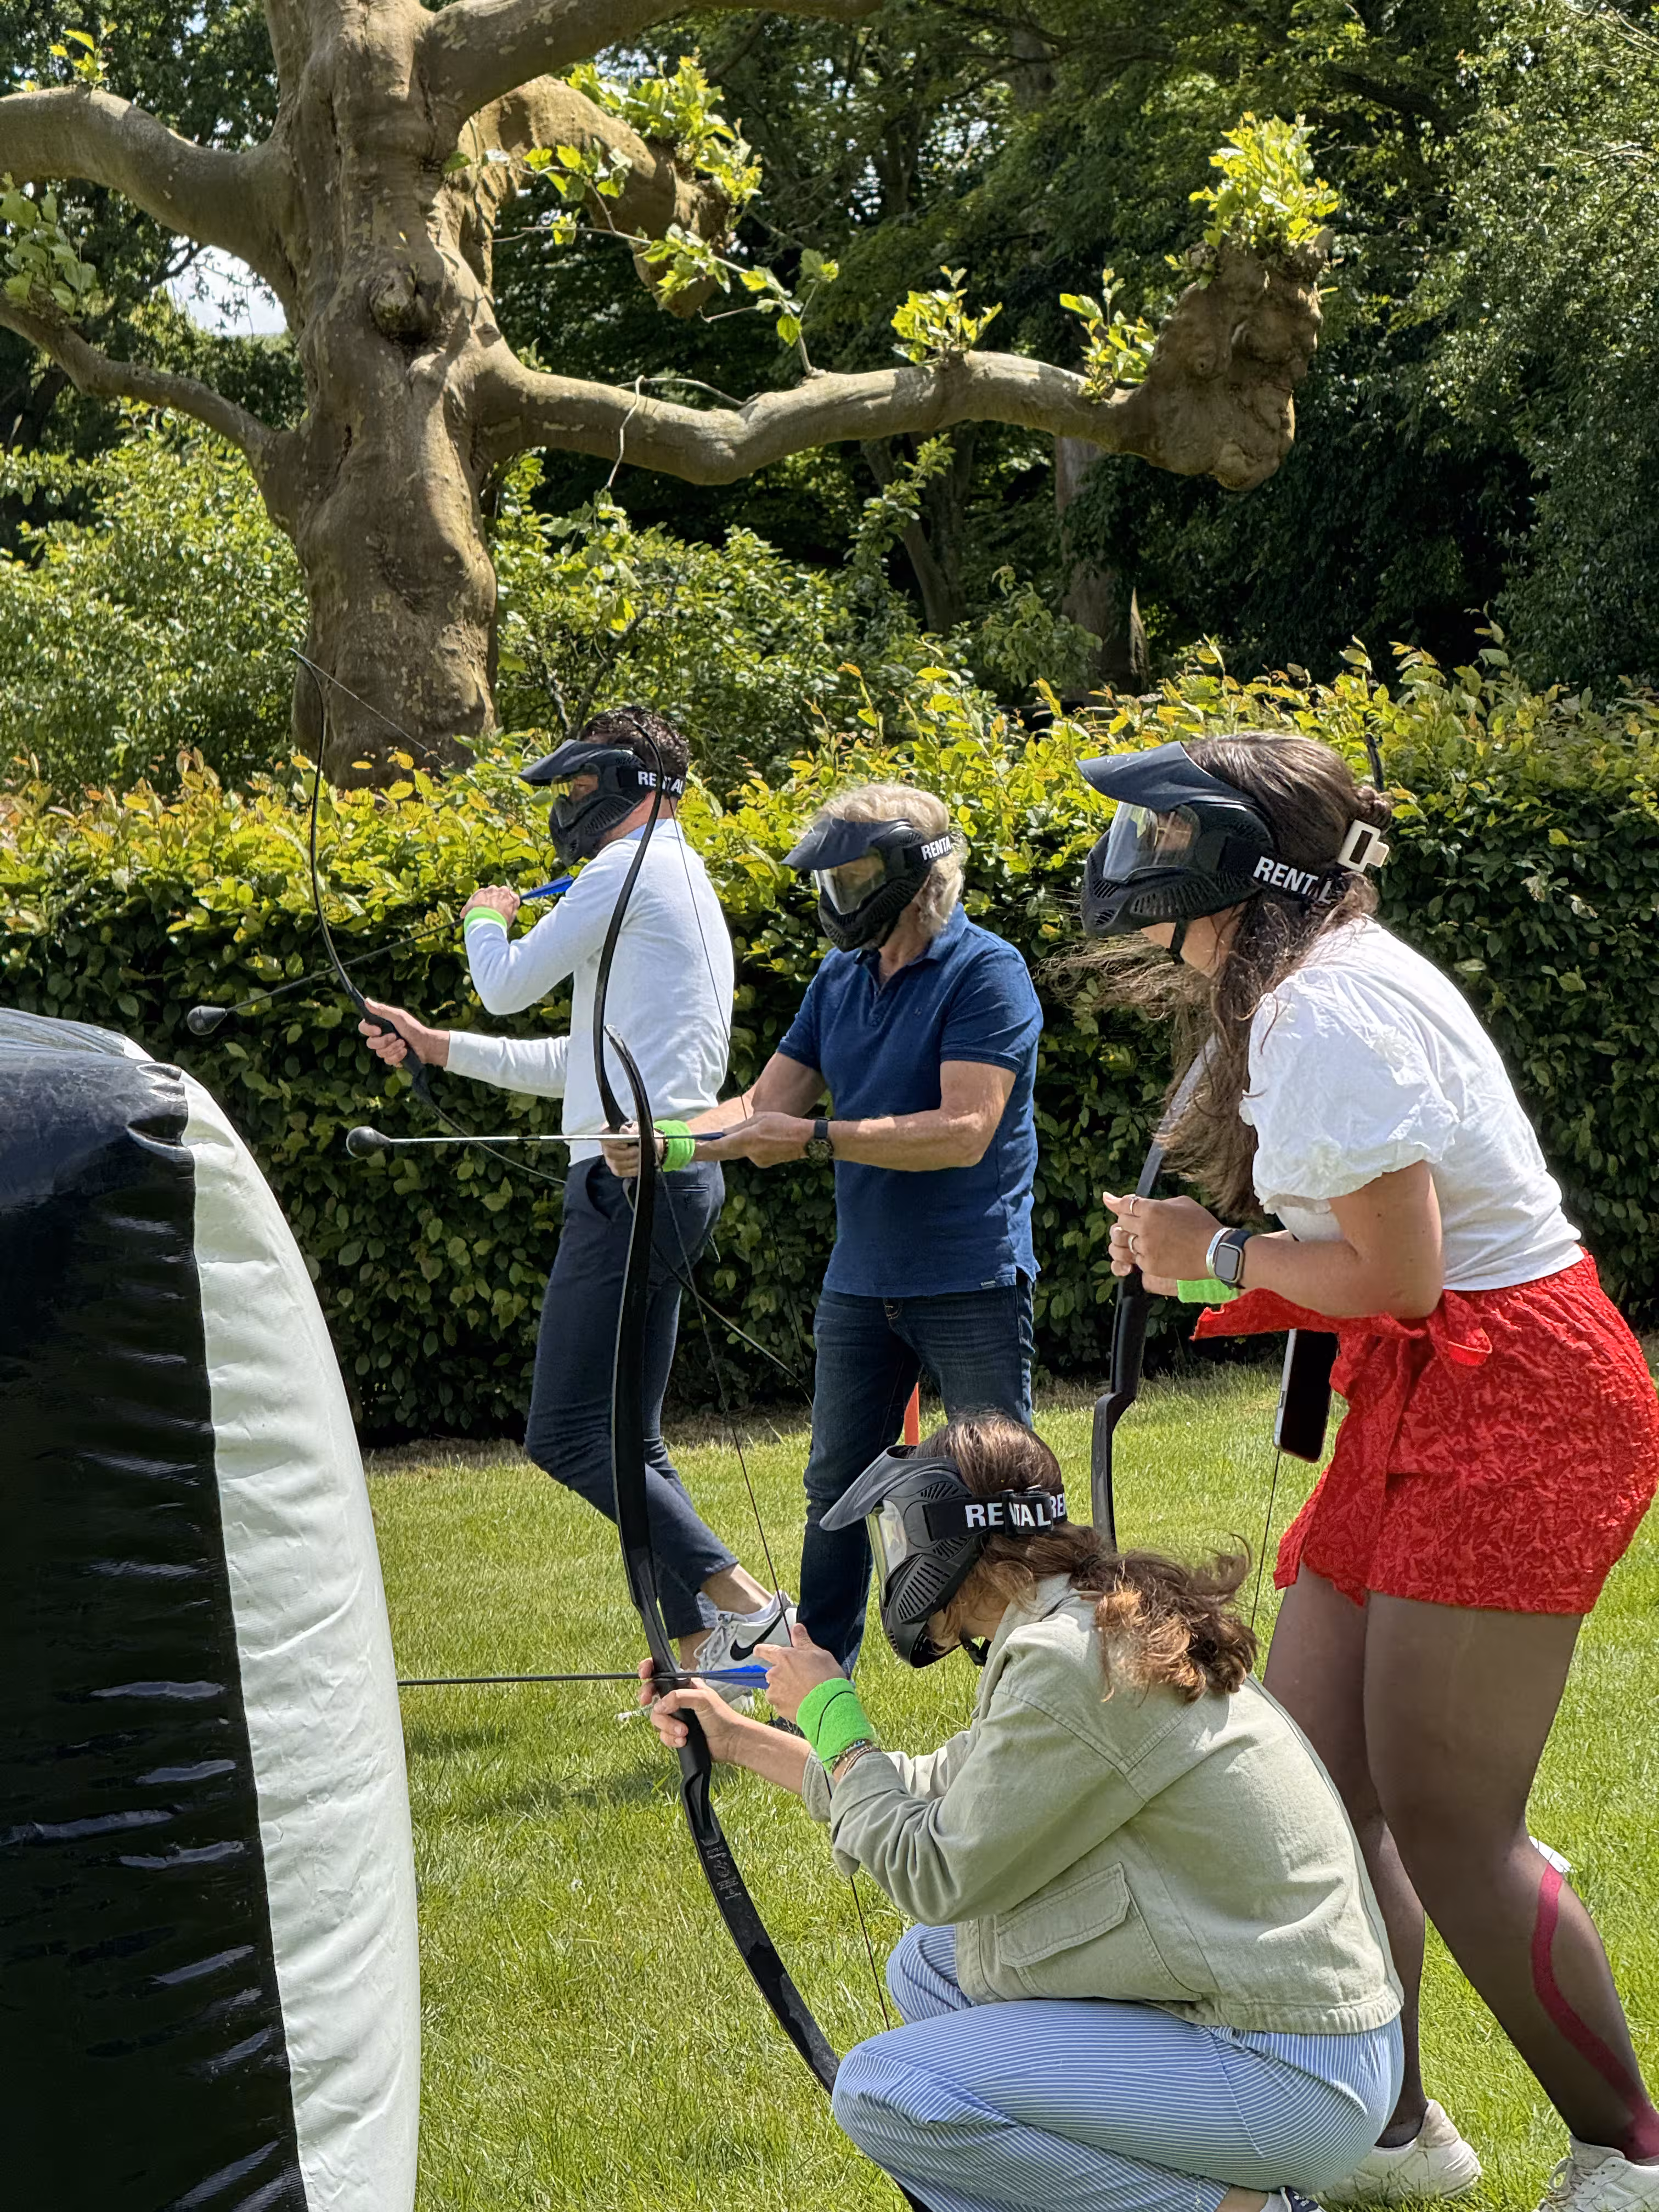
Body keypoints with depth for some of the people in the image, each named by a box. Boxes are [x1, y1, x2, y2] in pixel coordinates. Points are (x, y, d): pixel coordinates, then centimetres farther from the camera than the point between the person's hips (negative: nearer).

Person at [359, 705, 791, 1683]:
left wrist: (486, 919, 20)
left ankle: (736, 1599, -18)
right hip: (676, 1173, 10)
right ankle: (707, 1652, 9)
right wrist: (439, 1047, 29)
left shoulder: (633, 867, -7)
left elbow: (511, 984, -1)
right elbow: (585, 1061, 29)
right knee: (626, 1438, 11)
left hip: (634, 1175, -10)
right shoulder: (684, 883, 24)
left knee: (569, 1432, -11)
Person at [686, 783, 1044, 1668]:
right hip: (859, 1282, 7)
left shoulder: (985, 973, -13)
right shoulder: (841, 979, 9)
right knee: (835, 1493, 13)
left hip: (970, 1286, -7)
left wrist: (816, 1139, -26)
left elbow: (964, 1131, -23)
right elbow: (765, 1104, 9)